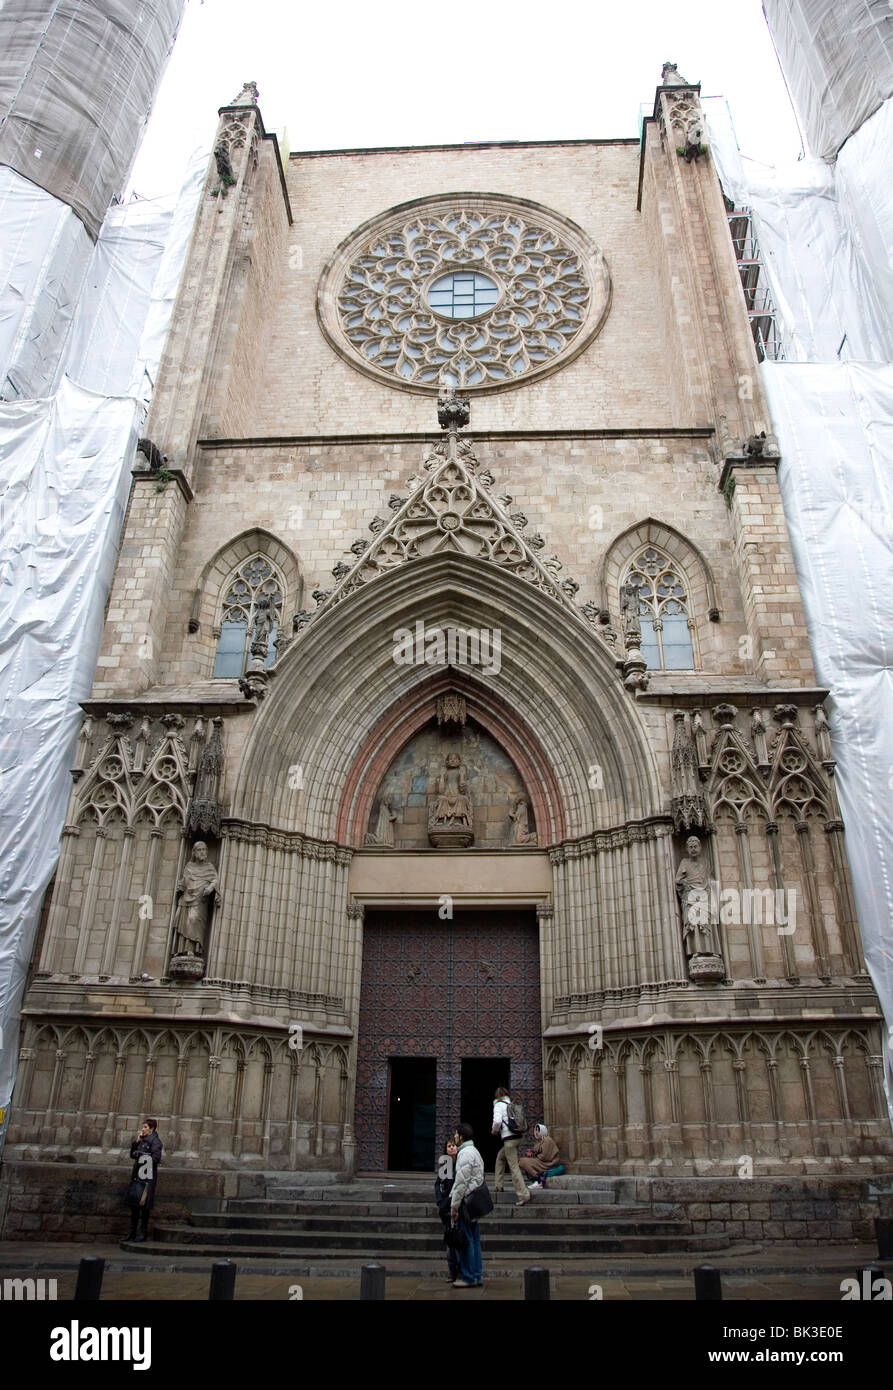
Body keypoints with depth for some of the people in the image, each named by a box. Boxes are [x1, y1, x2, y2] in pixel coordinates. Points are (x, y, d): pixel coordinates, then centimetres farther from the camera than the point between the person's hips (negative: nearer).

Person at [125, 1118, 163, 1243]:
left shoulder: (155, 1141, -8)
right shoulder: (142, 1140, 15)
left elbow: (156, 1158, -16)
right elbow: (132, 1154, 16)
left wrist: (141, 1154, -12)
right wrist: (136, 1142, 3)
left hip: (147, 1177, -7)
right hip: (136, 1176, 7)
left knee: (144, 1206, -3)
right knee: (134, 1205, 9)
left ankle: (143, 1233, 6)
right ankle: (132, 1232, 17)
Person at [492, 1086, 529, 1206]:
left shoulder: (499, 1105, -4)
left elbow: (497, 1120, -21)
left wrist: (494, 1130, 0)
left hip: (509, 1139, -8)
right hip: (518, 1137, 8)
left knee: (513, 1167, -6)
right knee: (500, 1157, 25)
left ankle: (523, 1195, -10)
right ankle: (498, 1186, 27)